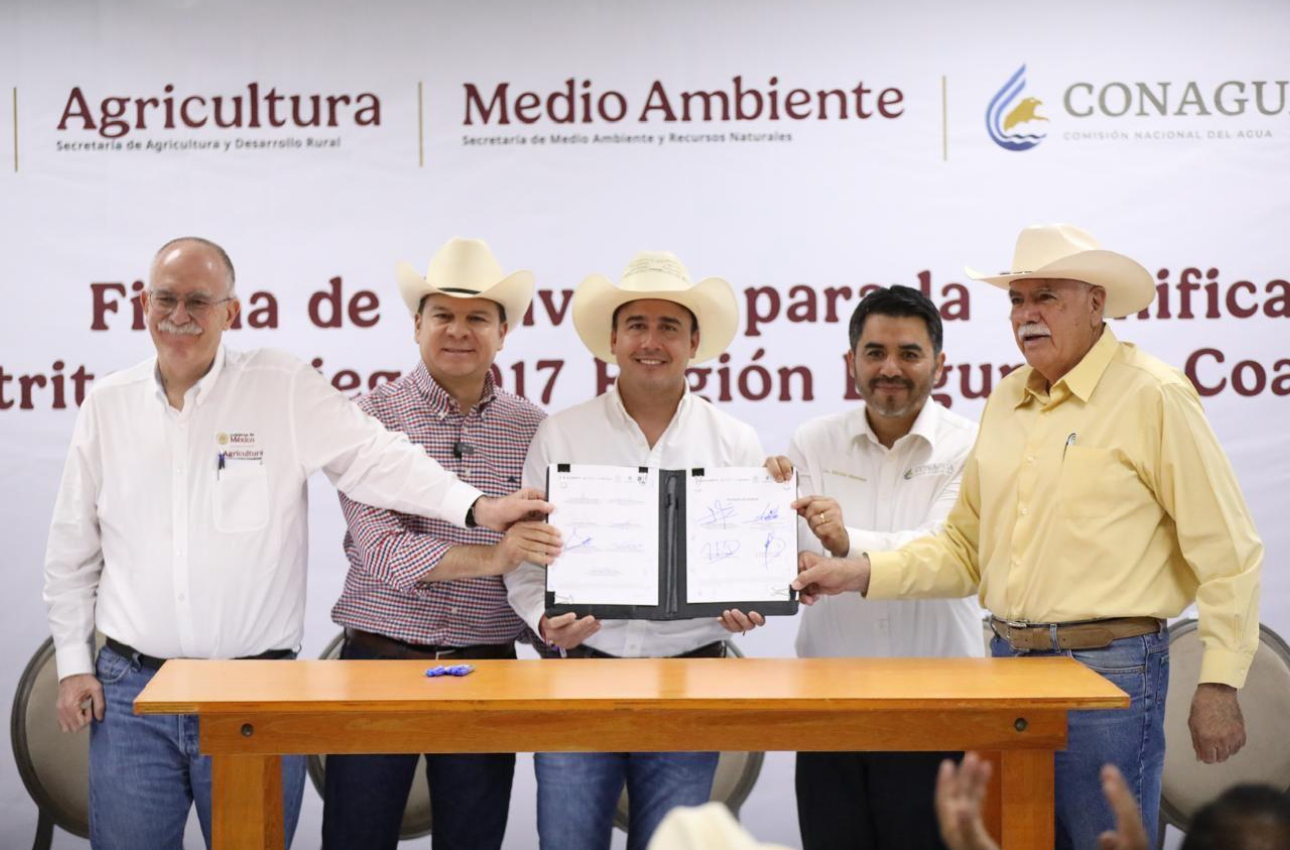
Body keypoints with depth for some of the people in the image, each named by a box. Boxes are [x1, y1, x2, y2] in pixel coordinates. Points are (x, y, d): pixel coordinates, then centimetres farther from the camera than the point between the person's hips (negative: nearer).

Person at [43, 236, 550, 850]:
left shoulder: (285, 390, -1)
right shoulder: (107, 406, 7)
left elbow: (376, 459, -9)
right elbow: (72, 550, 13)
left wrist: (476, 507, -23)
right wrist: (73, 663, 9)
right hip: (132, 685, 2)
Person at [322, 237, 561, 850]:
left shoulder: (533, 430, 5)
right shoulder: (373, 418, -3)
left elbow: (552, 555, 6)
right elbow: (381, 548, -15)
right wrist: (490, 558, -29)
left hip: (487, 669, 2)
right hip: (378, 660, -2)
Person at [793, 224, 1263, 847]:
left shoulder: (1151, 397, -7)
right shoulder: (1007, 400, 13)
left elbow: (1226, 551, -7)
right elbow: (966, 549, 15)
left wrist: (1220, 685, -11)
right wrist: (862, 574, 3)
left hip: (1107, 668, -6)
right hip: (1009, 659, 7)